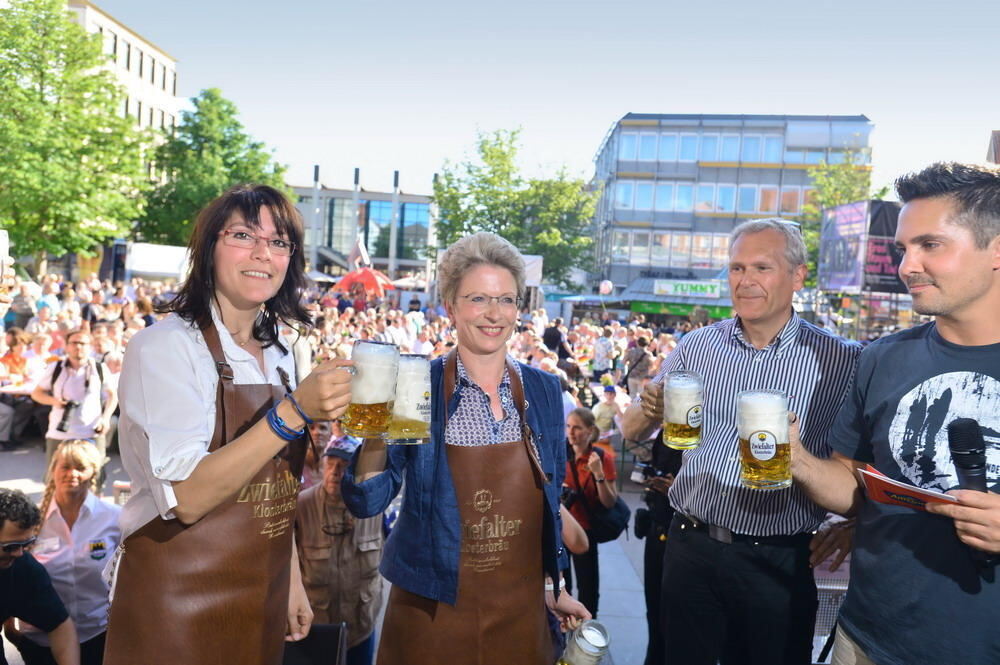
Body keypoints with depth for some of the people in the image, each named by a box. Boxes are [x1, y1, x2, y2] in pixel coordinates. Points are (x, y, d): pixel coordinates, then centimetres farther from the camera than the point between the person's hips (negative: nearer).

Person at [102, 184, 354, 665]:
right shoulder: (165, 347, -16)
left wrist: (291, 581, 13)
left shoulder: (279, 355, 4)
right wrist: (293, 411, -33)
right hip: (175, 604, -6)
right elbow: (186, 497, -25)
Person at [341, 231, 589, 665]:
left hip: (520, 609, 3)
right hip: (432, 608, -2)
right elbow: (367, 501, -12)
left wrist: (552, 586, 11)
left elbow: (549, 498, 8)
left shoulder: (543, 390, -2)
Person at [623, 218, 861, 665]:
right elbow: (632, 432, 5)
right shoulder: (697, 346, 1)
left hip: (779, 561, -2)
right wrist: (650, 412, -16)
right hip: (691, 546, 2)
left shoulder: (842, 360, -6)